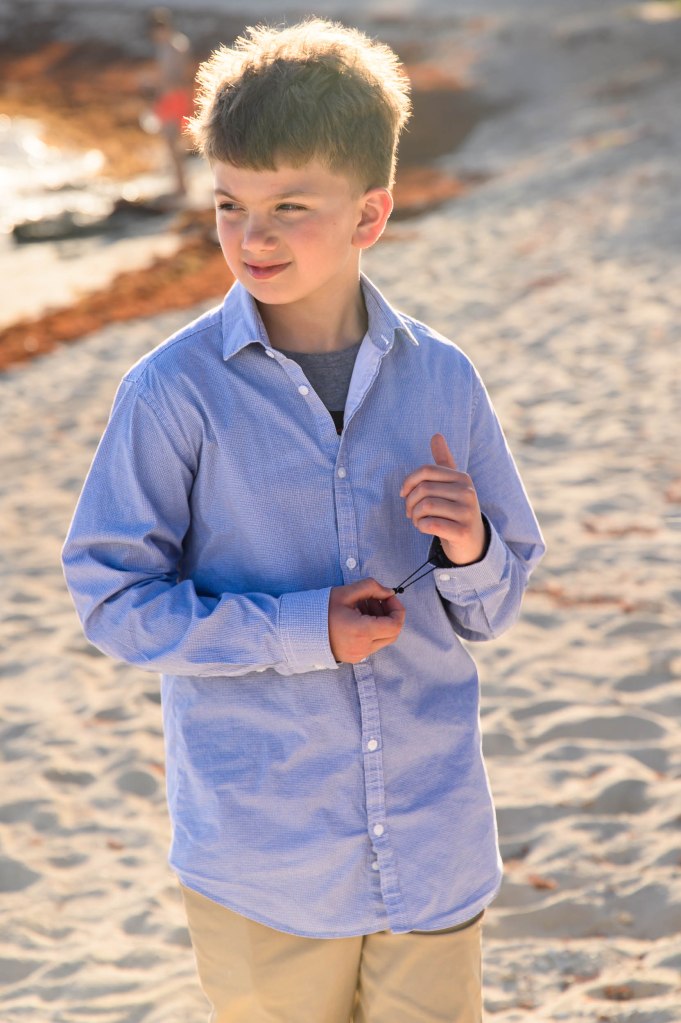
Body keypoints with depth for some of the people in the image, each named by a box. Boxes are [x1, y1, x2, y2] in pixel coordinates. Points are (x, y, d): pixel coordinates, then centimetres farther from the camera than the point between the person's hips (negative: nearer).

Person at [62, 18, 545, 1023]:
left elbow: (493, 608, 8)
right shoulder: (175, 393, -12)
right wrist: (299, 632, -17)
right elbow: (114, 599, -8)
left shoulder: (442, 379, -2)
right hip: (262, 858, -2)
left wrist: (470, 552, -15)